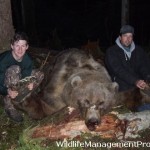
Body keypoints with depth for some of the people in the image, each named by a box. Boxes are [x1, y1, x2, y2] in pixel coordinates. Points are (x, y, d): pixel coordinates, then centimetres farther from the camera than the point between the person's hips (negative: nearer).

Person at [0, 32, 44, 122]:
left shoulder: (28, 60, -15)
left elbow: (28, 75, -3)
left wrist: (31, 83, -26)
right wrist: (7, 91, -48)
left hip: (16, 85, 6)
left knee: (40, 75, -4)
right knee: (15, 69, -35)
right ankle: (9, 105, -25)